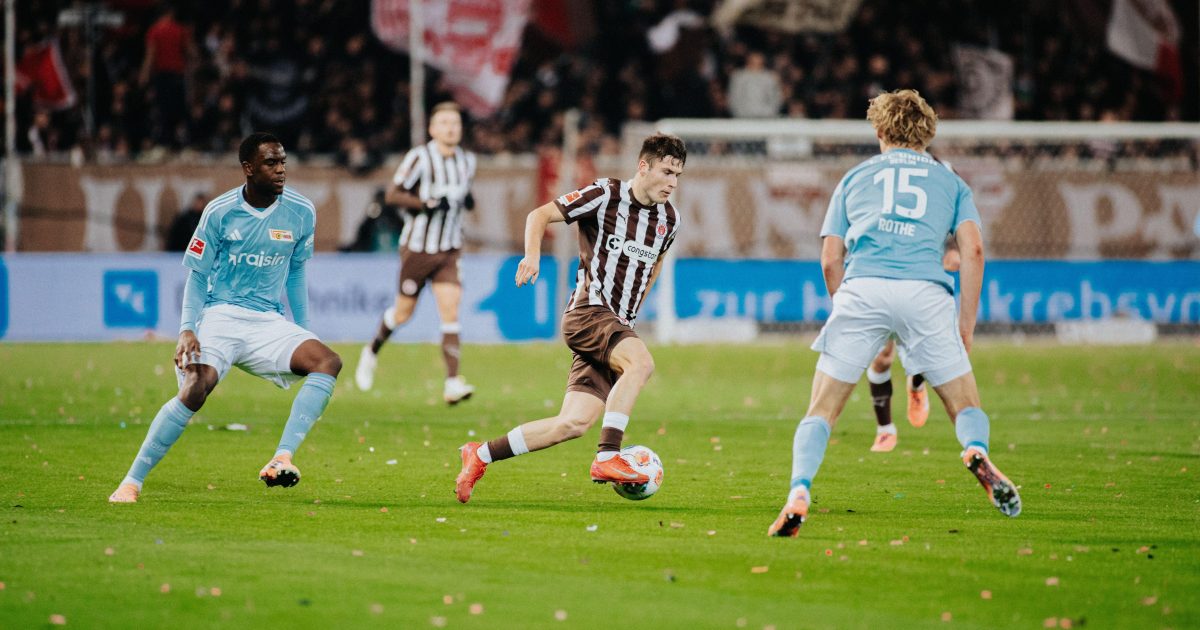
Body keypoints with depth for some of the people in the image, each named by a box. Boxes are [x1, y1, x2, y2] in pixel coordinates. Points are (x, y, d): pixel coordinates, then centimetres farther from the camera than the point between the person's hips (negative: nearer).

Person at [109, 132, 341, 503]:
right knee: (196, 389, -27)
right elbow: (197, 274, 0)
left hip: (268, 322, 4)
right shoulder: (220, 212, -7)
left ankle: (282, 459, -29)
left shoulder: (301, 213, 2)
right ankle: (132, 482, -17)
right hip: (220, 316, -4)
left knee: (328, 362, -22)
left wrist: (304, 332, 15)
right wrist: (187, 328, -14)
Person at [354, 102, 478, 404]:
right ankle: (372, 351, 39)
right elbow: (393, 195, -12)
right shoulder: (420, 157, -13)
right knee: (403, 313, 8)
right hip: (417, 246, -4)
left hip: (450, 249, 4)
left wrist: (467, 201, -1)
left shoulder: (467, 161, 6)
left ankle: (452, 384, -18)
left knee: (451, 311, -12)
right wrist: (427, 204, -25)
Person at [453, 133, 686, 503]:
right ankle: (607, 458, -35)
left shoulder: (668, 219, 11)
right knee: (641, 362, -34)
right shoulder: (605, 195, -7)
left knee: (574, 423, -4)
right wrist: (533, 255, -23)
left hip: (618, 326, 6)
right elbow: (540, 215, -4)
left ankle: (481, 455, 8)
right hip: (588, 311, -6)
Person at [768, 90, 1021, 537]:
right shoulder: (950, 182, 25)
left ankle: (798, 495, -17)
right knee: (965, 406, 9)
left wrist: (847, 309, 31)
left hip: (862, 287, 0)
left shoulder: (855, 178, 27)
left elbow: (830, 259, 19)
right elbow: (972, 249, 9)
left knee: (822, 411, 6)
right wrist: (966, 326, 11)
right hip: (926, 291, 0)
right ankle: (976, 451, -25)